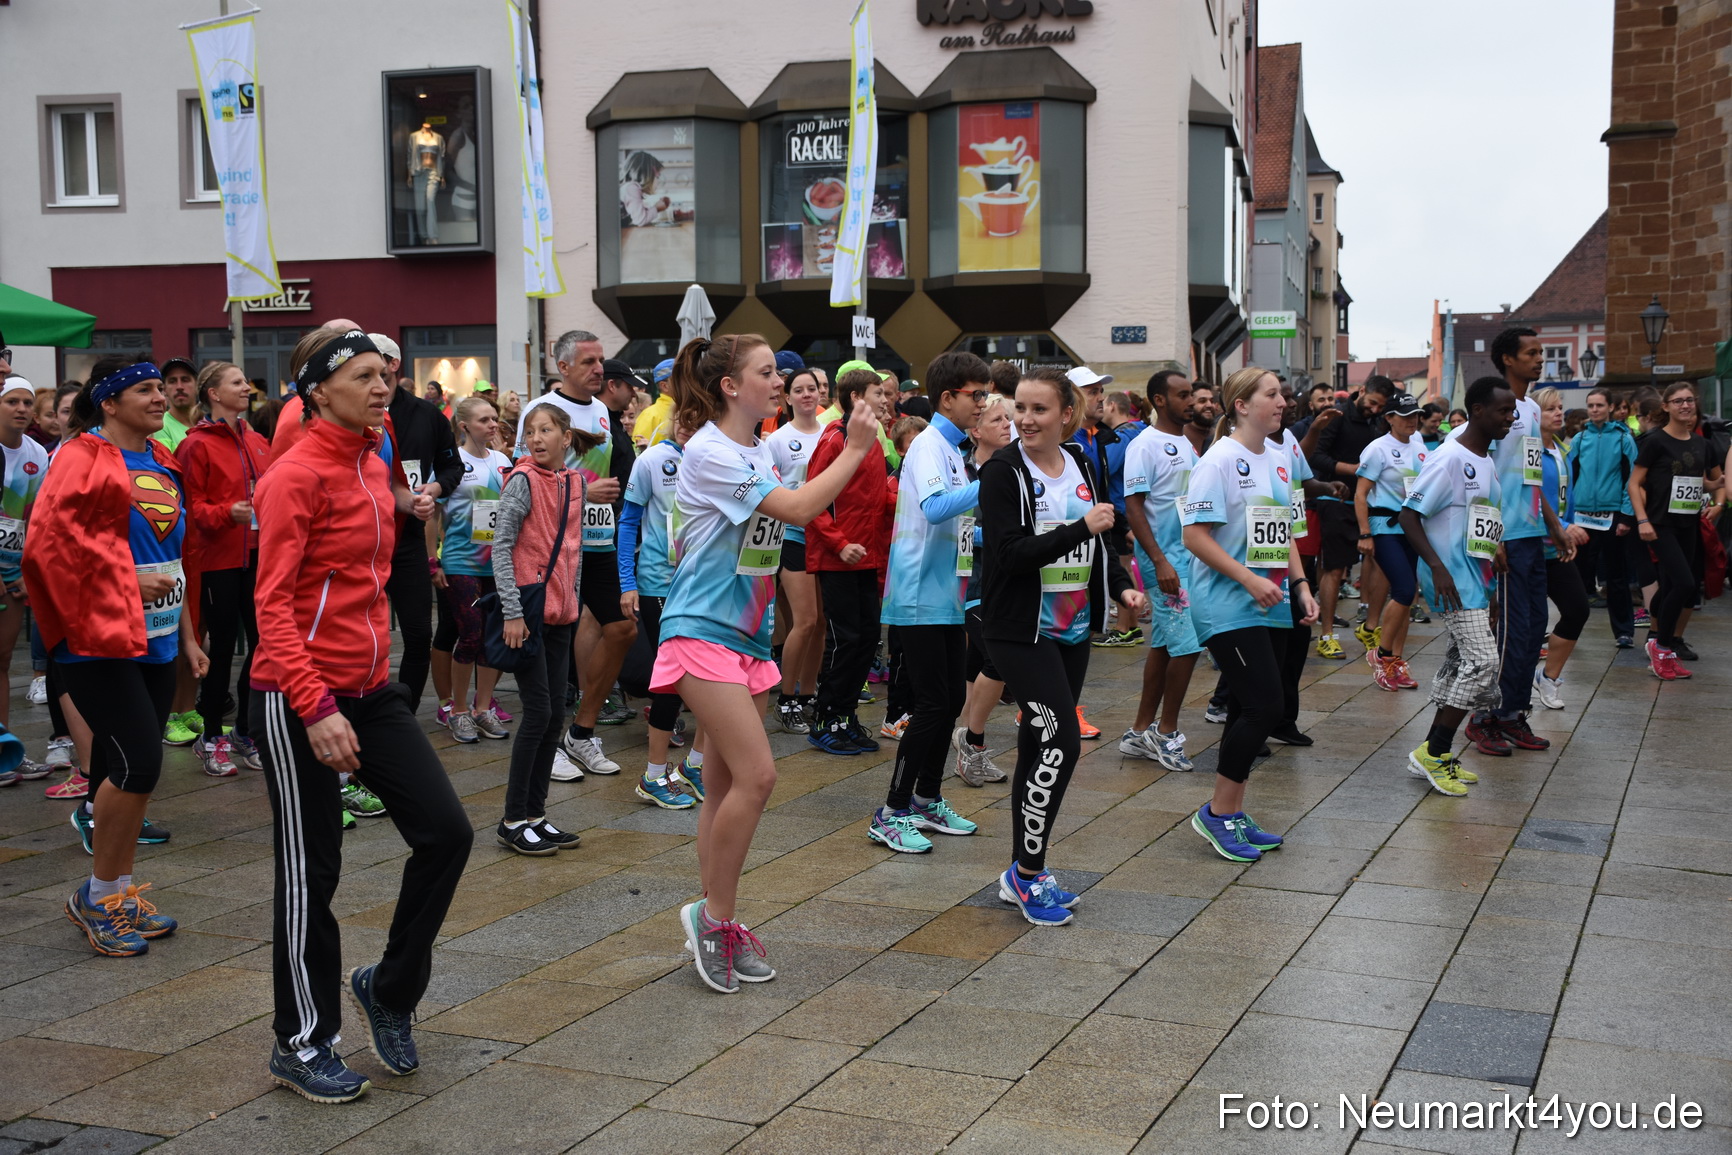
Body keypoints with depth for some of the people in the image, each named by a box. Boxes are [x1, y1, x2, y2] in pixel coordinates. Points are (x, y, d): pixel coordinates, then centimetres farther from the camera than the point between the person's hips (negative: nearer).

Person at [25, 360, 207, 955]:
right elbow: (50, 538, -18)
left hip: (153, 640, 8)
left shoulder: (161, 462, 16)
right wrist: (124, 580, -17)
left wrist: (187, 635, 22)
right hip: (100, 638, -8)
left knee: (126, 767, 11)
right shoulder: (83, 459, -9)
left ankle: (122, 896, 21)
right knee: (138, 762, -13)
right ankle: (97, 897, 4)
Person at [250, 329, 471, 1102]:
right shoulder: (297, 475, -13)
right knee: (310, 872, 2)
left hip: (370, 690, 7)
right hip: (298, 699, -7)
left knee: (446, 833, 1)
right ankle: (300, 1044, 19)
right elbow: (274, 603, -17)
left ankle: (389, 989, 22)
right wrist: (314, 707, -24)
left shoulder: (374, 468, 11)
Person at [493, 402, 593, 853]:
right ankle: (513, 820, 4)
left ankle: (535, 814, 18)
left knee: (556, 714, 8)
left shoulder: (574, 482, 10)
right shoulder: (523, 480, -10)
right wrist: (512, 612, -18)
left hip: (560, 613, 7)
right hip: (528, 611, -7)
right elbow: (501, 547, -13)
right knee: (539, 712, -6)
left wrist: (574, 600, 14)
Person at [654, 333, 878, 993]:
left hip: (747, 630, 9)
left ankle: (716, 925, 16)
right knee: (756, 774, -15)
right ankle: (714, 915, -1)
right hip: (702, 629, -9)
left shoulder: (758, 450, 13)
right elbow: (797, 509, -20)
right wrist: (854, 450, -15)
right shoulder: (710, 453, -15)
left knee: (727, 782, 10)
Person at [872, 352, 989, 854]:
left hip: (947, 596, 9)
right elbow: (934, 507, -32)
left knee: (952, 699, 13)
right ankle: (892, 814, 0)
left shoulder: (952, 447, 16)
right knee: (932, 704, -8)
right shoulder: (929, 444, -13)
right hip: (922, 597, -9)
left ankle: (927, 801, 24)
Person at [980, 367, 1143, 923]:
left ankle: (1024, 871, 21)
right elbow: (1008, 552, -21)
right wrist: (1081, 529, -25)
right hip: (1021, 630, -6)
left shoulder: (1083, 467, 9)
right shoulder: (1003, 471, -11)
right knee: (1061, 742, -14)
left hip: (1074, 628, 6)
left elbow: (1100, 540, 21)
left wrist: (1122, 587, 5)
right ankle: (1028, 875, -1)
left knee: (1039, 744, 11)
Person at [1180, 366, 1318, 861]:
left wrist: (1300, 586, 10)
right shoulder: (1219, 460, -11)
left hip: (1270, 609, 8)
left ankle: (1233, 815, 20)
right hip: (1228, 609, -8)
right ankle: (1217, 812, 0)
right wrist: (1249, 579, -20)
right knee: (1264, 706, -13)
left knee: (1251, 710, 10)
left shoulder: (1277, 463, 14)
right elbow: (1195, 536, -17)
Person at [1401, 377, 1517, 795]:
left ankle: (1436, 755, 20)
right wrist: (1437, 567, -24)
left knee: (1462, 664, 12)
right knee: (1483, 662, -14)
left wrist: (1496, 556, 19)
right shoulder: (1449, 459, -16)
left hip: (1477, 581, 10)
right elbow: (1409, 514, -18)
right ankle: (1431, 754, -5)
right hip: (1454, 582, -10)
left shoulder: (1487, 461, 12)